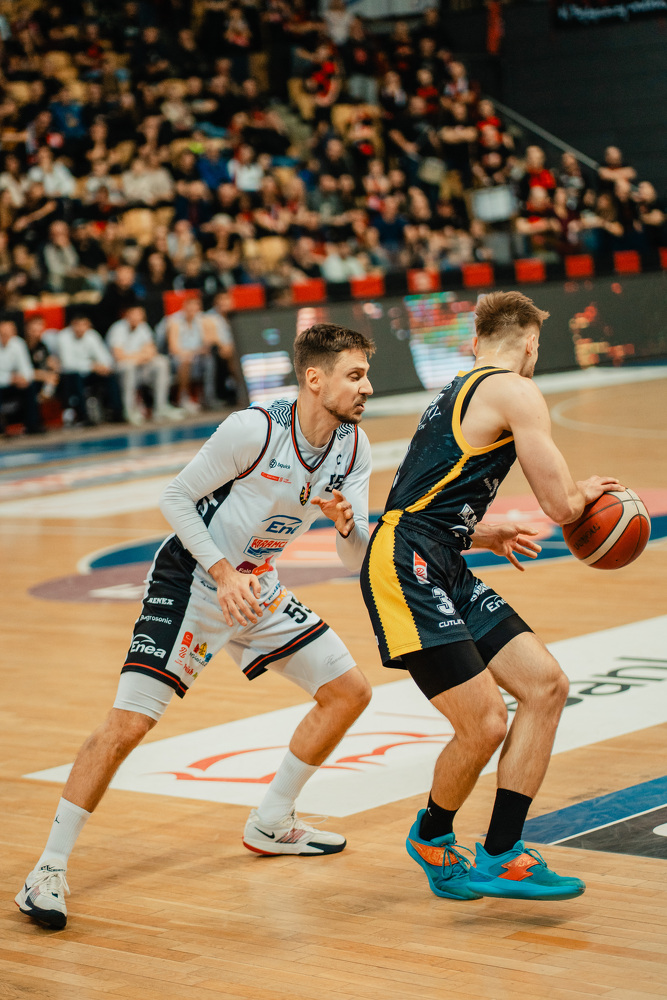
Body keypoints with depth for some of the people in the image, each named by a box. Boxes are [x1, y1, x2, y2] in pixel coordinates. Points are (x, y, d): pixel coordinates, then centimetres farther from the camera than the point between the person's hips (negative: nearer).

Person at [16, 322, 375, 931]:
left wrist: (346, 523, -26)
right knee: (129, 724, -18)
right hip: (191, 580, -7)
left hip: (258, 589, 7)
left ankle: (270, 825, 22)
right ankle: (49, 871, -8)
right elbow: (176, 498, -15)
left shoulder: (353, 447, -4)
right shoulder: (255, 429, -23)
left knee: (349, 691, 7)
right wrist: (223, 573, -23)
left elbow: (357, 560, -4)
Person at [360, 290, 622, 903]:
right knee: (485, 725, -13)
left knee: (546, 685, 2)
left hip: (443, 571, 10)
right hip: (407, 570, -10)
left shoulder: (457, 394, 24)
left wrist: (489, 537, 41)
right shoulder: (517, 393, -6)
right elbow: (560, 505, -7)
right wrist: (587, 491, 16)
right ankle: (432, 835, 17)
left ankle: (499, 857, 4)